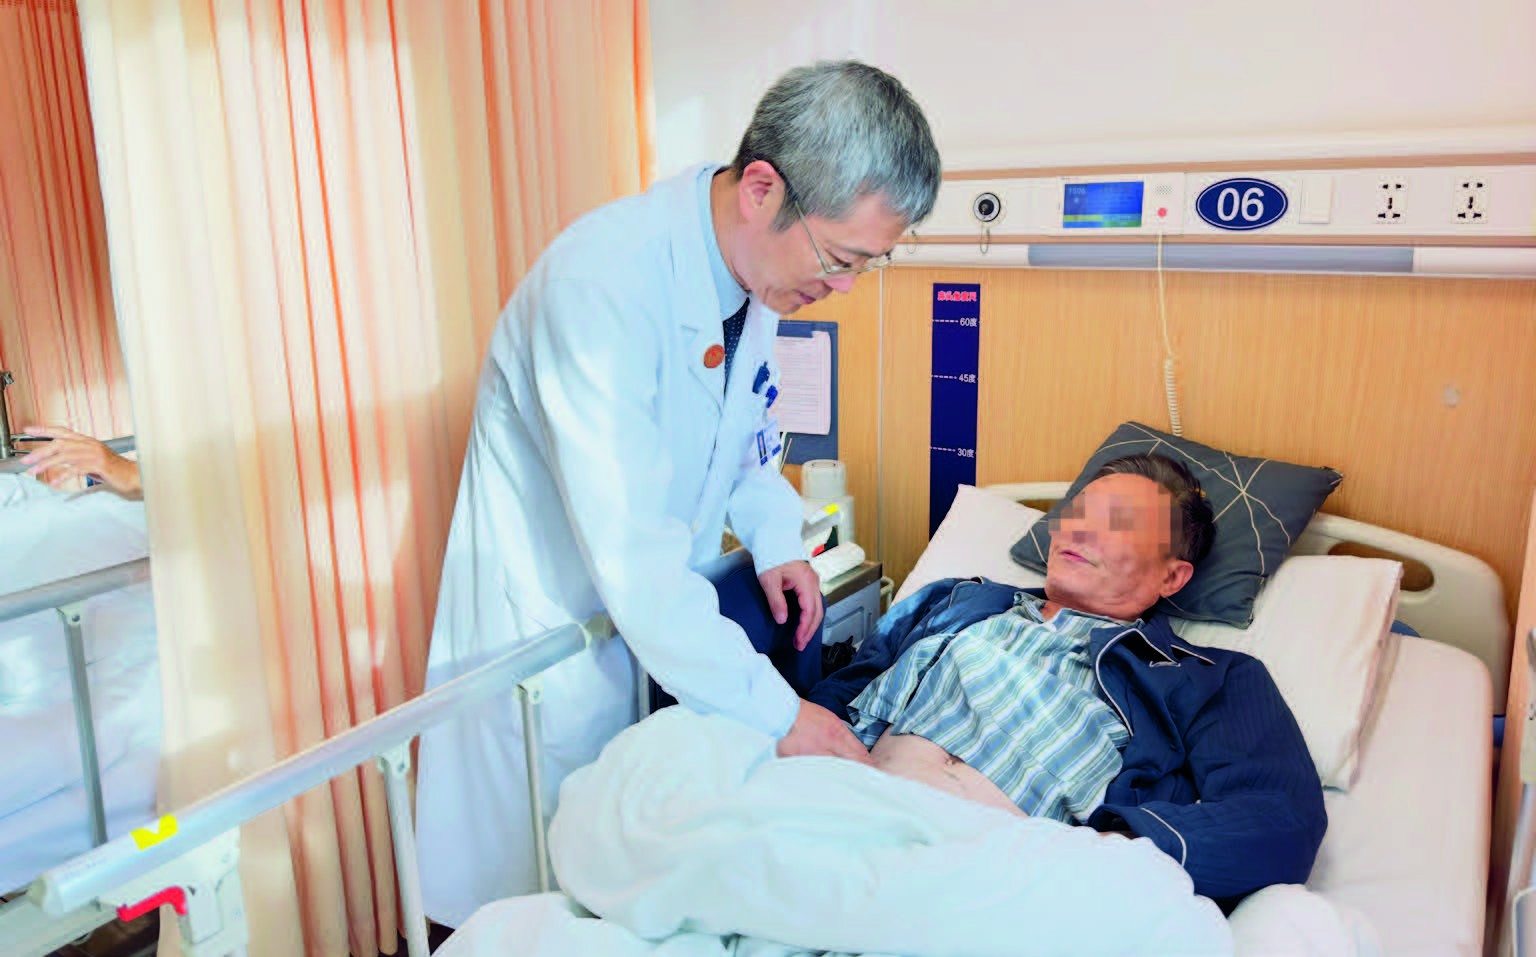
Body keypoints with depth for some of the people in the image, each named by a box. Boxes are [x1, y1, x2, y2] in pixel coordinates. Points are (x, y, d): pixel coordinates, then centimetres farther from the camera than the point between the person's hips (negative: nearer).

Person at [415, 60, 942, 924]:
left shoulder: (756, 268, -4)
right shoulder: (603, 284, -31)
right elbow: (632, 554, -32)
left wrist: (774, 537, -2)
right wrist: (776, 713, -25)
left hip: (663, 615, 7)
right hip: (550, 619, -7)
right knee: (533, 899, 8)